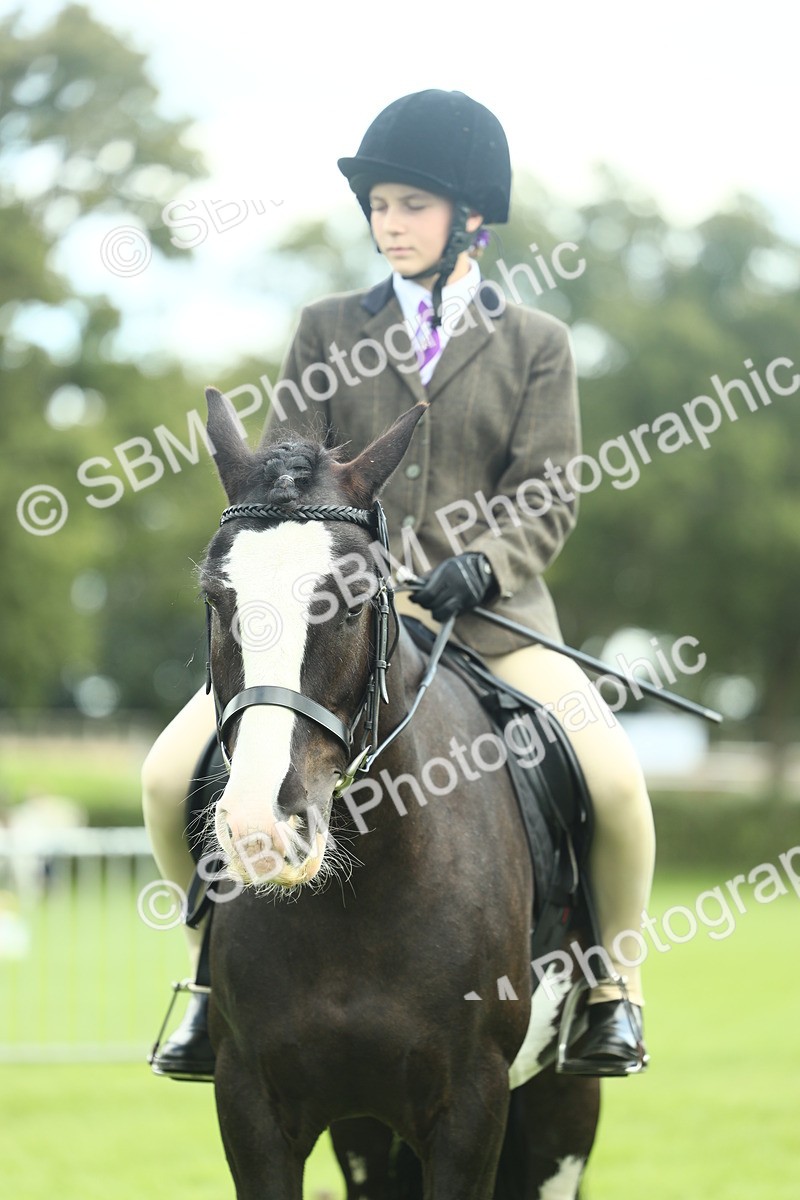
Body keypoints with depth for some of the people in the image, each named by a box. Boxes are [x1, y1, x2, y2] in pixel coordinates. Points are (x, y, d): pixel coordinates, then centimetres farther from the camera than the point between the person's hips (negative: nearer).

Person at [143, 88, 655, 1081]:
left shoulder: (535, 344, 9)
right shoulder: (329, 330, 12)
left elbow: (548, 498, 1)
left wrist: (476, 566, -18)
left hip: (490, 616, -1)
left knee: (614, 779, -26)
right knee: (172, 776, -17)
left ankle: (612, 981, 1)